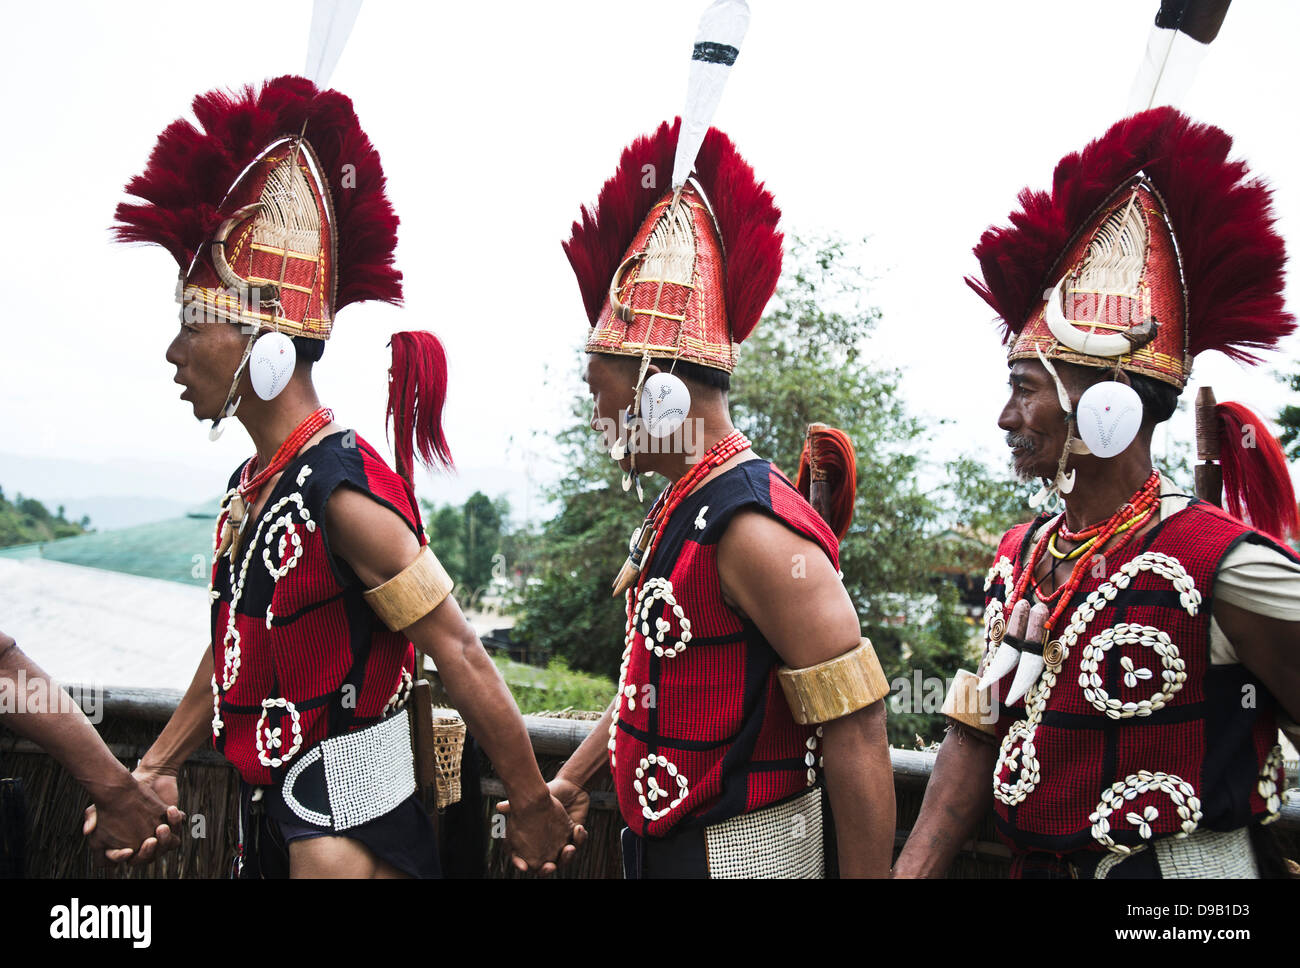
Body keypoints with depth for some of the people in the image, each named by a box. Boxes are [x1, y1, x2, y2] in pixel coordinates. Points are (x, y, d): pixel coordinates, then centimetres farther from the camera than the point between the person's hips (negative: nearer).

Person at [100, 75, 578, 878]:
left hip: (346, 830, -8)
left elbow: (460, 655, -21)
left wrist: (534, 808, -16)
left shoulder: (343, 493, -23)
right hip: (269, 812, 9)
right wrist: (154, 769, 17)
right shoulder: (254, 482, 5)